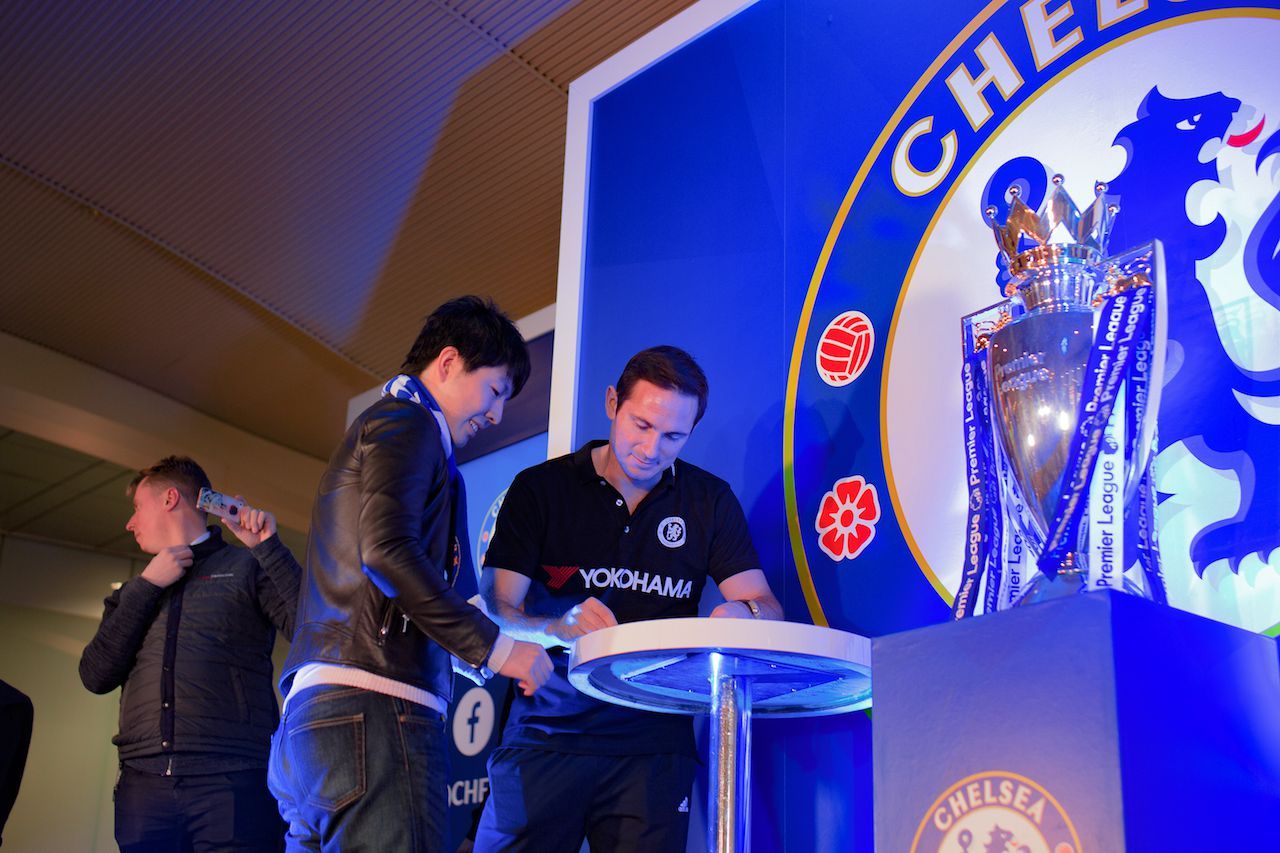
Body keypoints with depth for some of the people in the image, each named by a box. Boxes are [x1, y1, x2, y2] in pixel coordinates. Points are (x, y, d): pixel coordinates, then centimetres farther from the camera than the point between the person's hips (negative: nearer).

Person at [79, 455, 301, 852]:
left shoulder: (246, 567, 9)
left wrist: (267, 546, -7)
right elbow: (96, 676, 8)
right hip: (144, 786, 4)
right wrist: (146, 586, 4)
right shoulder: (134, 592, 23)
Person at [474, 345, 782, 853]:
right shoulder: (540, 489, 1)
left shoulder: (710, 501, 8)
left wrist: (743, 615, -20)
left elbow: (767, 607, 4)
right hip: (546, 737, -1)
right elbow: (496, 611, -5)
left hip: (653, 749, 1)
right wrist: (558, 628, -26)